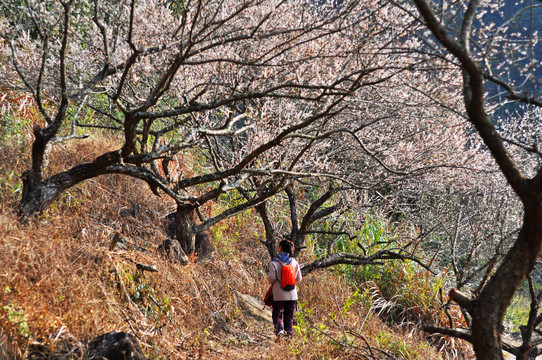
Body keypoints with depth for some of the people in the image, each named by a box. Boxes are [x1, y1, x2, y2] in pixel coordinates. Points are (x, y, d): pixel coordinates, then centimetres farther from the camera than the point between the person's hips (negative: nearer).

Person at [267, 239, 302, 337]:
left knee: (277, 315, 6)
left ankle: (279, 329, -19)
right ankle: (289, 334, 11)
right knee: (289, 317, 12)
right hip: (292, 295, 3)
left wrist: (268, 275, 10)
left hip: (279, 295, -3)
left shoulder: (274, 262, -9)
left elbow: (271, 278, -12)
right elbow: (299, 278, 6)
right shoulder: (294, 262, 3)